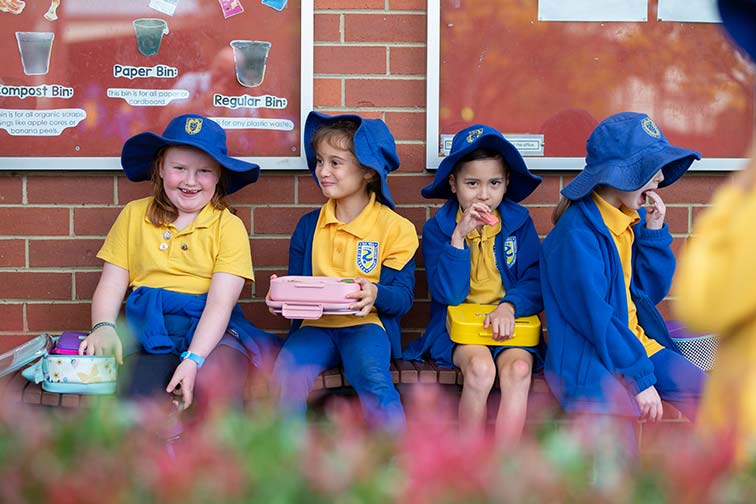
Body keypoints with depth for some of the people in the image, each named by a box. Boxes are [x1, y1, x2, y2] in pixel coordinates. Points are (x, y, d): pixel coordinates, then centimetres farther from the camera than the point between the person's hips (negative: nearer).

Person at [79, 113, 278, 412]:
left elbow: (221, 303, -6)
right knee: (141, 394, -32)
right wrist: (103, 328, -14)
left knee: (216, 384, -34)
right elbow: (111, 284, 9)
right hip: (150, 328, 1)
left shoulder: (229, 226, 6)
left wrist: (193, 360, -21)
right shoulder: (134, 215, 14)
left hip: (212, 331, -1)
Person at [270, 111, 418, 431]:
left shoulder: (395, 227, 2)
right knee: (288, 372, -29)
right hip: (315, 324, 3)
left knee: (373, 378, -35)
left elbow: (403, 296, -2)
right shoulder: (309, 225, 14)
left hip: (367, 324, -3)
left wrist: (376, 294, -24)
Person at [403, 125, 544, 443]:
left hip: (509, 325, 1)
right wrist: (459, 236, -19)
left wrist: (509, 305, -20)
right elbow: (448, 293, -10)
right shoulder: (437, 228, 1)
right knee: (480, 366, -32)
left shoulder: (519, 222, 6)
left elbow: (535, 281, 1)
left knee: (518, 368, -31)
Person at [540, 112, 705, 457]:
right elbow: (592, 314, -21)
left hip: (637, 343, 8)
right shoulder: (578, 233, -17)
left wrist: (654, 231, -1)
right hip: (588, 355, -8)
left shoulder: (634, 220, 9)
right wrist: (640, 377, -21)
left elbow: (650, 292, 11)